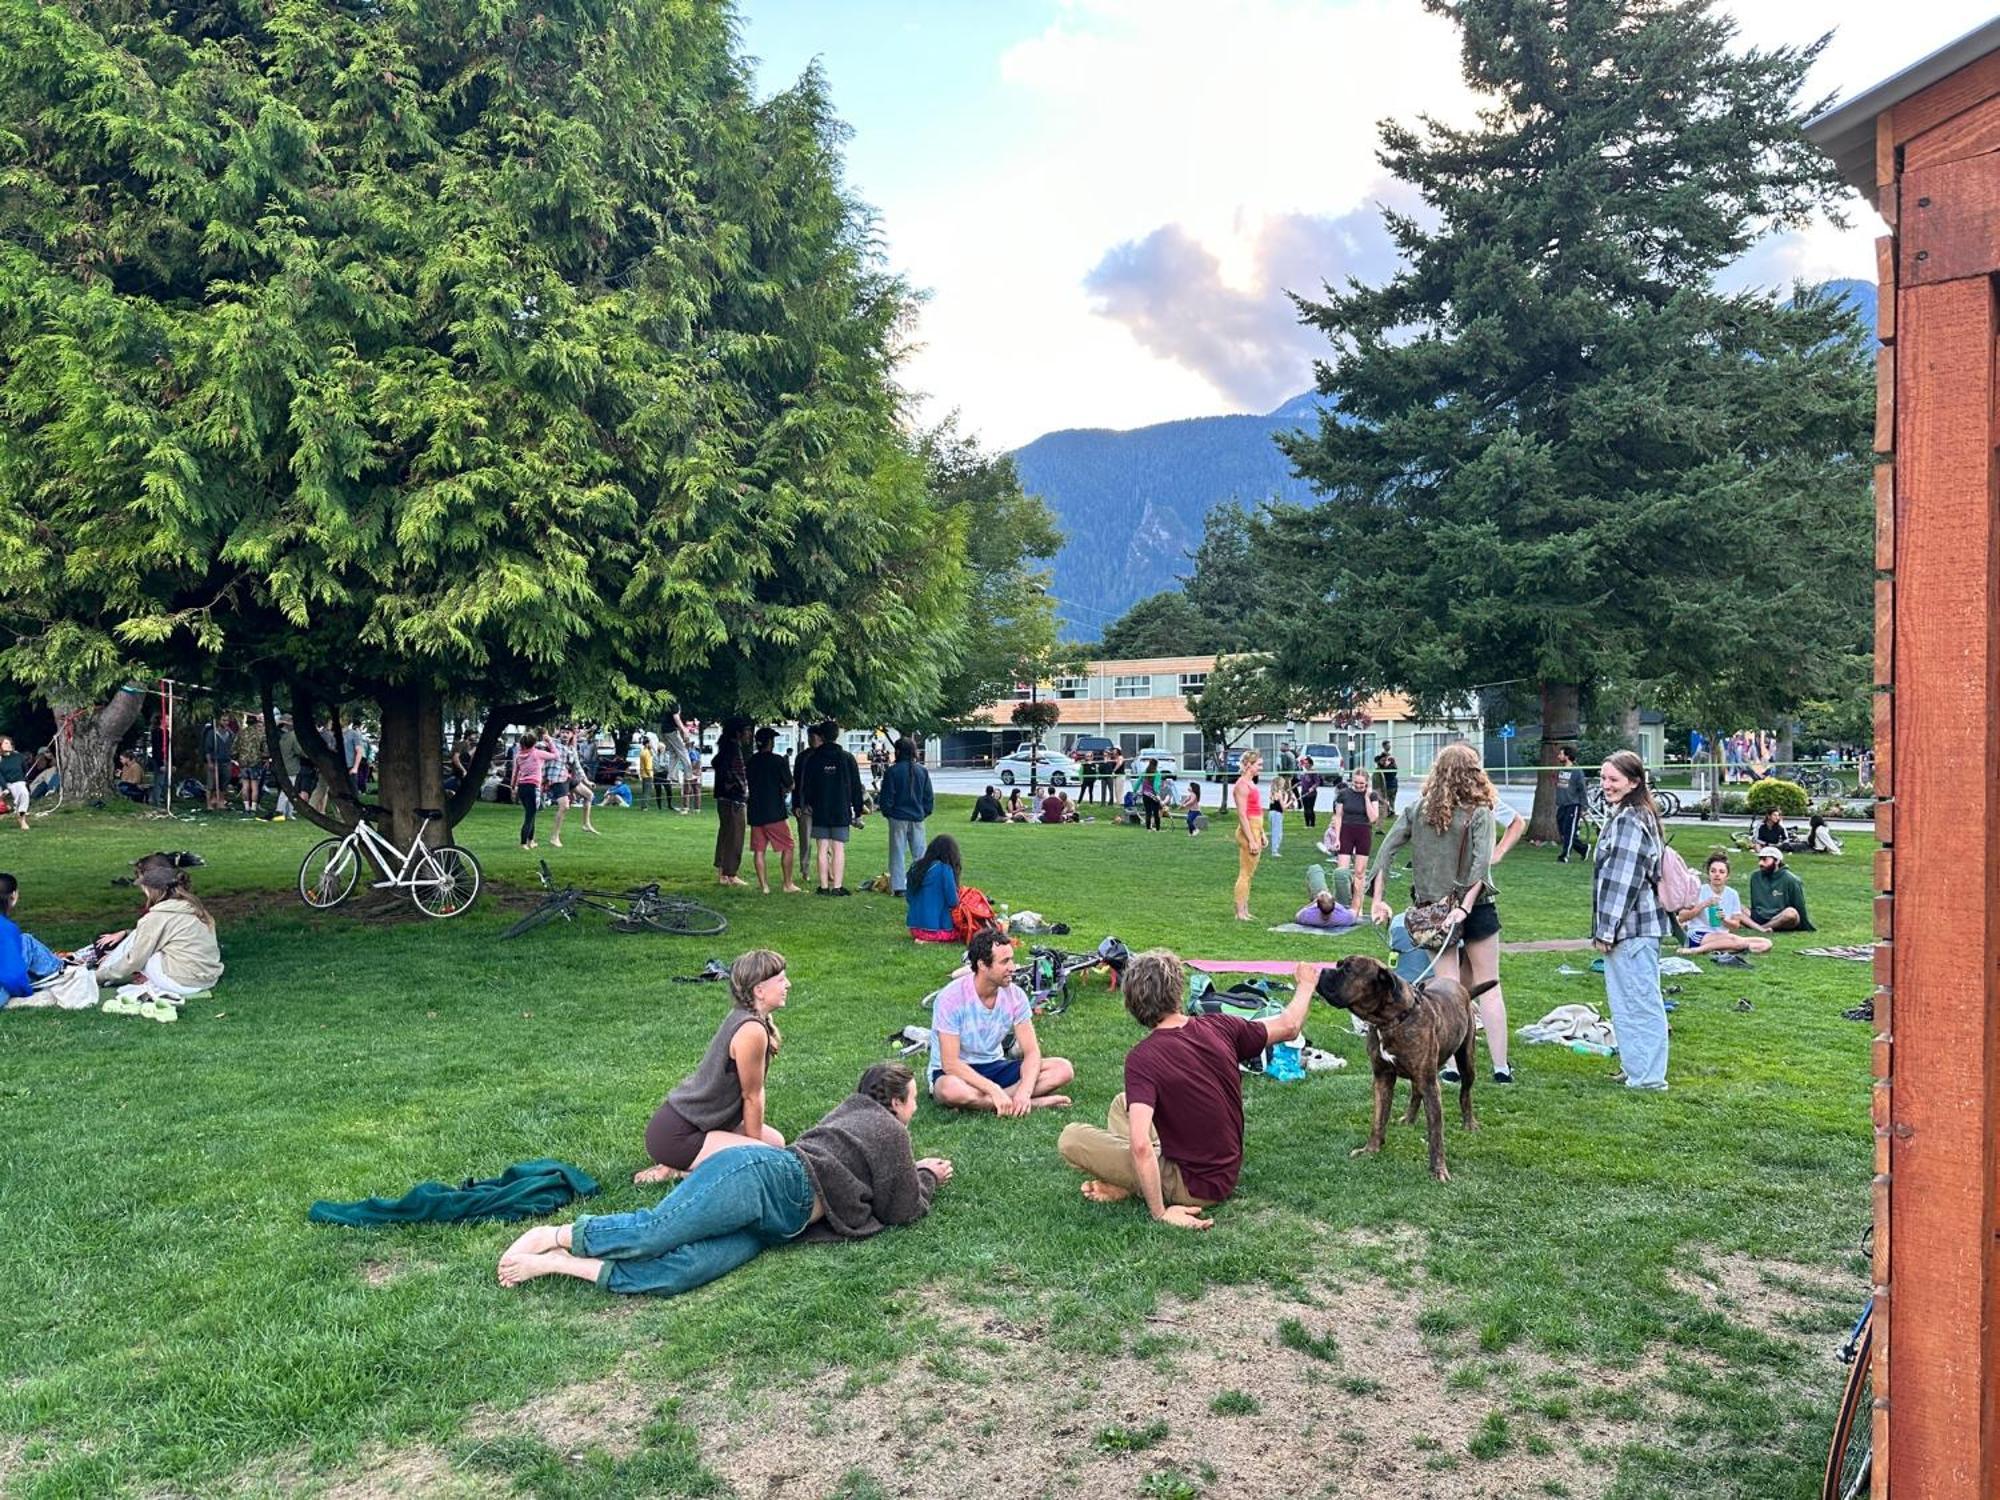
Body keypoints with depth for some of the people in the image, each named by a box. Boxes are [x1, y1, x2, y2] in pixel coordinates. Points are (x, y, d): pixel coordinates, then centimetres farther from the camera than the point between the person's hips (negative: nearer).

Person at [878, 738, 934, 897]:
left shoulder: (892, 771, -10)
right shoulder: (922, 771, 2)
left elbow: (886, 797, -6)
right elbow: (929, 796, 7)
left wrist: (886, 812, 10)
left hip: (898, 818, -3)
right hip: (917, 818, 3)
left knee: (898, 853, 3)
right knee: (919, 852, 9)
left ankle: (898, 887, 1)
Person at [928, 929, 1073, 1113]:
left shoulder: (1014, 995, -8)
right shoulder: (951, 997, -21)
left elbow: (1031, 1052, -10)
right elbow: (950, 1063, -25)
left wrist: (1024, 1092, -29)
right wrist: (995, 1090, -33)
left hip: (994, 1066, 5)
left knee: (1063, 1068, -14)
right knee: (951, 1090, -42)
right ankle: (1036, 1103, -26)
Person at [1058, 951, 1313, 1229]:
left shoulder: (1142, 1059, -24)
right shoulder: (1219, 1028, -7)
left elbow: (1140, 1145, -34)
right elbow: (1289, 1026, 9)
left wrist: (1159, 1214, -24)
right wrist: (1306, 984, 28)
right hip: (1228, 1173, 7)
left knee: (1070, 1138, -12)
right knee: (1122, 1103, 20)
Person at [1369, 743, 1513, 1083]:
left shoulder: (1417, 810, 1)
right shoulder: (1479, 813, -7)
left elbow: (1386, 850, -2)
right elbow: (1482, 863, -19)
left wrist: (1377, 899, -1)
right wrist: (1466, 905, -22)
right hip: (1475, 908, -2)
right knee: (1488, 986, 8)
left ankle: (1451, 1065, 8)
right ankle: (1500, 1067, 9)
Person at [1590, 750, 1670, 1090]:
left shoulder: (1629, 820, -17)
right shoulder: (1634, 815, 17)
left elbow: (1623, 880, -20)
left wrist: (1606, 930, -17)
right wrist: (1605, 929, 23)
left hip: (1631, 928, -11)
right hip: (1632, 927, 11)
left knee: (1640, 1002, -3)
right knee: (1625, 1001, 17)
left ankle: (1647, 1078, 5)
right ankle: (1638, 1071, 27)